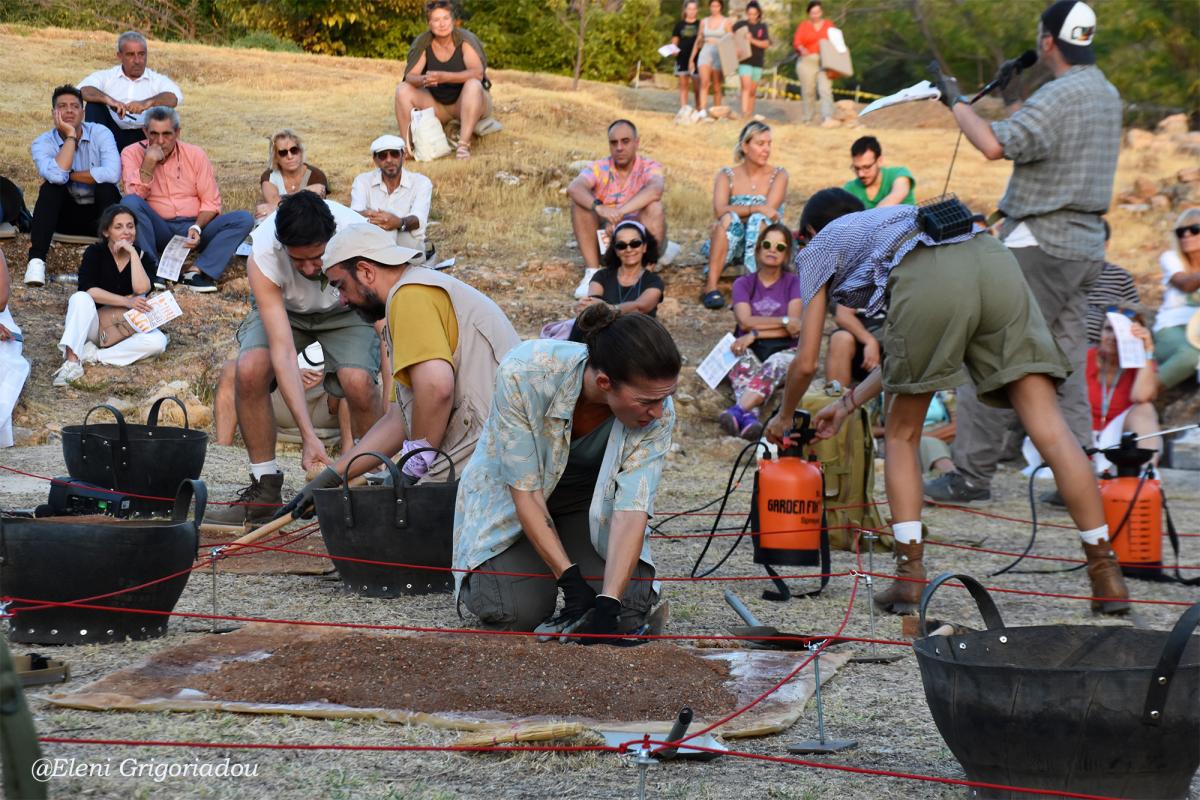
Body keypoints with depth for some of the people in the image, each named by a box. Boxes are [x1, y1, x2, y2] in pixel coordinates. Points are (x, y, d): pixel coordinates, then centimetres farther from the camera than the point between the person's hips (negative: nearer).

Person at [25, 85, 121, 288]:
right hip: (67, 215, 1)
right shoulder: (43, 143, -7)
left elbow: (112, 173, -28)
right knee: (51, 185, -27)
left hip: (101, 212, -1)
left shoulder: (100, 133, -10)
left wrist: (69, 175, -20)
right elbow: (56, 175, -30)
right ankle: (36, 261, -35)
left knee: (106, 186, -30)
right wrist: (71, 136, -22)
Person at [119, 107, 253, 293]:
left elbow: (211, 201, 2)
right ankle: (152, 269, -31)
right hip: (158, 231, -2)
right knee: (129, 202, -30)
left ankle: (197, 271, -34)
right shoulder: (132, 153, 1)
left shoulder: (195, 154, 4)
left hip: (193, 228, 2)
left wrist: (197, 228, -16)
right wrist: (149, 163, -19)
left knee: (244, 219, -20)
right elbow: (135, 196, -10)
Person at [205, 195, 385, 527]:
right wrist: (308, 435, -45)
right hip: (283, 309, 1)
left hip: (344, 309, 0)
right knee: (250, 369, -28)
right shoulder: (262, 256, -36)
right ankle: (265, 490, -10)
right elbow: (283, 352, -38)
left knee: (359, 383, -29)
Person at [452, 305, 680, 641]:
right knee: (518, 610, -24)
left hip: (591, 499, 2)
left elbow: (632, 510, -31)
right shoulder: (524, 374, -35)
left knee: (630, 603, -21)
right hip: (509, 497, -2)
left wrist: (608, 603, -44)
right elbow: (525, 491, -29)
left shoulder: (657, 413, -28)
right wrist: (570, 579, -34)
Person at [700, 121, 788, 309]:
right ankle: (710, 287, -38)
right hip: (733, 245, 1)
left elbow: (769, 210, -15)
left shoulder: (778, 175, 2)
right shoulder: (727, 175, 4)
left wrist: (739, 210, -15)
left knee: (759, 221, -32)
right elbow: (720, 210, -15)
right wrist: (756, 208, -26)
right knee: (729, 219, -32)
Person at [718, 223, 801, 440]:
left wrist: (754, 334, -13)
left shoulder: (794, 283, 13)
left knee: (775, 364, -38)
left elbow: (793, 329, -3)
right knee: (743, 361, -35)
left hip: (783, 350, -1)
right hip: (750, 350, 2)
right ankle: (749, 416, -63)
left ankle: (738, 409, -64)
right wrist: (784, 321, -9)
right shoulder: (743, 283, 16)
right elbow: (745, 321, -2)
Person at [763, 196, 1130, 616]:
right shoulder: (893, 218, 46)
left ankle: (909, 575, 6)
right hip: (995, 262, 4)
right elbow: (908, 355, 44)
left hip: (928, 285, -4)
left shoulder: (818, 248, 31)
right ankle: (1106, 574, -8)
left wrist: (783, 416, 48)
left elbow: (806, 363, 29)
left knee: (901, 436, 15)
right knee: (1049, 428, -2)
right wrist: (847, 403, 53)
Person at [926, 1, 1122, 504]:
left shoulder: (1059, 97, -17)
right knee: (1067, 366, 10)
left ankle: (972, 473, -3)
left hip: (1040, 244, -9)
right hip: (1085, 245, 9)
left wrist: (956, 102, -13)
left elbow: (995, 145, -27)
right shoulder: (1107, 94, 13)